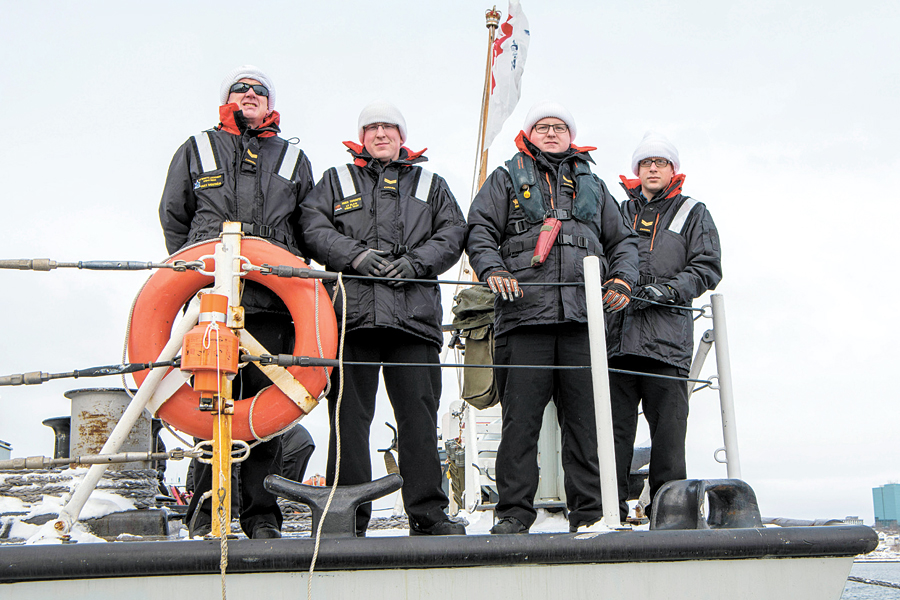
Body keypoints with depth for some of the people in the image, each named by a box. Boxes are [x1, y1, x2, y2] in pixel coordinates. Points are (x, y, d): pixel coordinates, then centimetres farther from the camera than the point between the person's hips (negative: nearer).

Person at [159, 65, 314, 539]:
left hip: (272, 300, 1)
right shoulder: (196, 151, 20)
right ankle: (205, 513, 3)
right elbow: (172, 217, 17)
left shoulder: (293, 159, 23)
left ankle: (262, 516, 3)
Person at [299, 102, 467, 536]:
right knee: (350, 414, -3)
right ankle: (349, 516, 2)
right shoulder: (336, 181, 22)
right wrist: (356, 256, -9)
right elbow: (313, 227, 7)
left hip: (414, 314, 1)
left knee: (419, 414, -3)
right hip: (352, 309, 0)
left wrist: (414, 262, -6)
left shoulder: (431, 186, 24)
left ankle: (428, 514, 1)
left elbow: (453, 234, 12)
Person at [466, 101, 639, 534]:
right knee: (521, 417, -6)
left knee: (587, 416, -1)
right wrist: (493, 270, -10)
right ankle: (515, 511, 0)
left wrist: (622, 279, 7)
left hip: (583, 316, 2)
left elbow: (622, 240, 26)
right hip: (525, 311, -2)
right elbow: (480, 230, 9)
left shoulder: (592, 185, 26)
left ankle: (590, 510, 5)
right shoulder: (506, 179, 18)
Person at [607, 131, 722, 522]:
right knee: (613, 425, -2)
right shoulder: (619, 213, 23)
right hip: (617, 335, 2)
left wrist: (666, 290, -10)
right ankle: (609, 510, 2)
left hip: (667, 337, -2)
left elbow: (708, 268, 6)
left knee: (668, 426, -3)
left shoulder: (692, 214, 16)